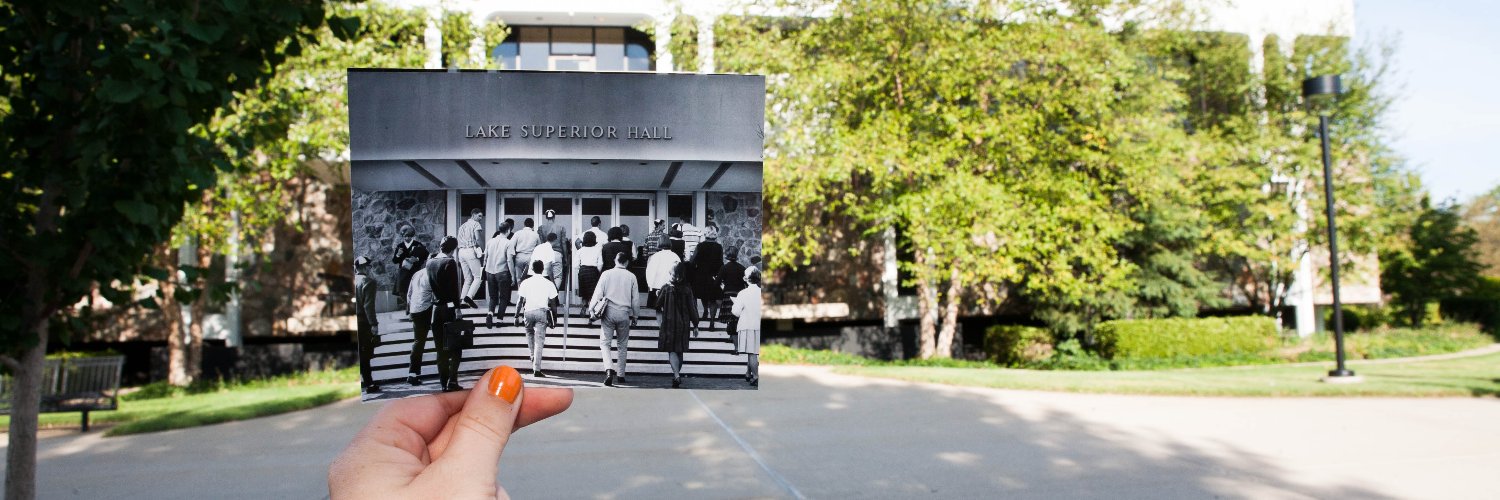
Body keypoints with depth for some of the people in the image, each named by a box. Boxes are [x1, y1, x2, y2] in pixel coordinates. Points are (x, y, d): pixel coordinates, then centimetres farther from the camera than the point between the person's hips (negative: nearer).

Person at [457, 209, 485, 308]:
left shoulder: (462, 226, 25)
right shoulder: (476, 224, 1)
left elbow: (458, 242, 19)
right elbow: (478, 238, -13)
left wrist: (459, 258, 19)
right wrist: (484, 250, -7)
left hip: (461, 252, 8)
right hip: (471, 251, -8)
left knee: (467, 279, 9)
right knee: (478, 277, -8)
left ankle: (463, 300, 0)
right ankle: (469, 296, -23)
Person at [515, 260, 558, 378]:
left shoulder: (525, 283, 3)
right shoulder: (548, 284, 4)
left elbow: (521, 301, 1)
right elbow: (552, 303, 5)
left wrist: (517, 315, 7)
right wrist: (552, 319, 13)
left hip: (528, 311, 1)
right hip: (542, 312, -1)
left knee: (530, 333, 28)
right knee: (539, 341, -2)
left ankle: (533, 356, 18)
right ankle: (537, 369, -7)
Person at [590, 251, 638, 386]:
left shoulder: (606, 274, 0)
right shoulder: (631, 276, 3)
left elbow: (598, 293, -1)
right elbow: (635, 298, 7)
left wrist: (591, 309, 8)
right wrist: (635, 315, 18)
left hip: (609, 311, -1)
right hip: (624, 313, 1)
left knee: (604, 342, 2)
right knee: (622, 345, 13)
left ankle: (608, 368, -20)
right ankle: (621, 374, 17)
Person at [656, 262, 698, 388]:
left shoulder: (666, 288, -9)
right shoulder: (687, 289, -6)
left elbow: (658, 305, 2)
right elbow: (692, 308, -4)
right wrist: (695, 325, 3)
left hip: (669, 323, -2)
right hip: (684, 324, 2)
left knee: (672, 350, -3)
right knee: (680, 350, 16)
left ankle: (677, 376, -20)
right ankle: (677, 374, 27)